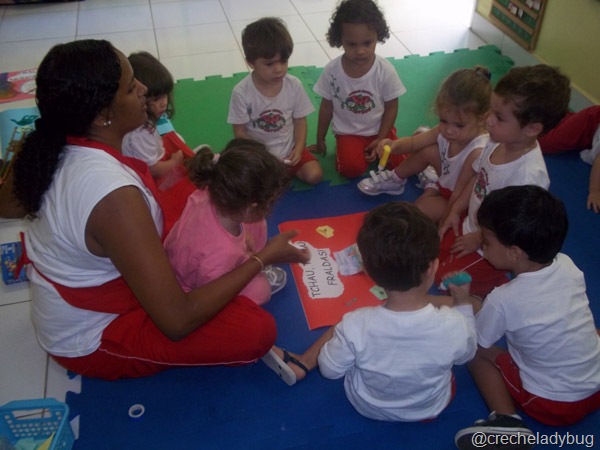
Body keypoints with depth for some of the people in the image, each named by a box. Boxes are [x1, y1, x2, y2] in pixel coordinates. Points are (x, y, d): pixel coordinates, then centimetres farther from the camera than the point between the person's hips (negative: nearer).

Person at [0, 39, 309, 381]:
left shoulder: (56, 149, -12)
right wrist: (263, 257, -25)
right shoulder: (114, 196, -38)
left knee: (200, 189, 5)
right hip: (92, 342, -8)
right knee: (256, 329, -22)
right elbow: (178, 321, -34)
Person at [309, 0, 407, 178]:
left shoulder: (386, 70, -16)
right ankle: (362, 150, 9)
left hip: (379, 129, 1)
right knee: (351, 169, -24)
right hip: (348, 132, -1)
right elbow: (326, 106, -2)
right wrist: (320, 140, 5)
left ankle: (373, 149, 14)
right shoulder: (332, 70, -15)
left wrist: (380, 140, -12)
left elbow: (391, 107, -5)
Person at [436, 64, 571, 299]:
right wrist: (455, 211, 3)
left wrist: (477, 240, -14)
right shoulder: (497, 142, -15)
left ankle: (500, 285, 11)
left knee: (445, 277, -4)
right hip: (471, 223, 7)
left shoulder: (528, 175, -38)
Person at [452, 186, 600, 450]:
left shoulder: (504, 299, -24)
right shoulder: (568, 266, -9)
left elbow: (476, 342, -6)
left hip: (552, 405, -6)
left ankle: (506, 420, -10)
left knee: (478, 353, 6)